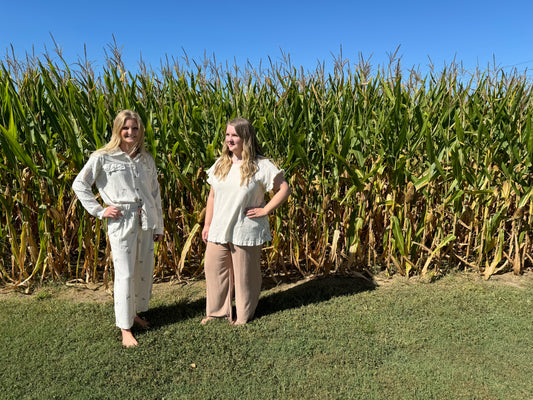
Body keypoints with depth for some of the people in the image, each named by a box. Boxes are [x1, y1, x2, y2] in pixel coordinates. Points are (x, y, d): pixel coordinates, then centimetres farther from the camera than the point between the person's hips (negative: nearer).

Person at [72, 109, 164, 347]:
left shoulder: (146, 159, 10)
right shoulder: (103, 158, -3)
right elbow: (79, 185, 0)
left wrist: (159, 226, 12)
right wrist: (99, 211, -6)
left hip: (146, 221, 5)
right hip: (121, 223, -5)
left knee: (145, 270, 12)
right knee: (125, 274, 0)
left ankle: (135, 312, 34)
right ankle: (125, 328, 13)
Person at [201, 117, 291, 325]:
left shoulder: (261, 165, -9)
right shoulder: (220, 164, 8)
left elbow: (284, 189, -7)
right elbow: (212, 196, 13)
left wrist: (264, 210, -12)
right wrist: (207, 224, 11)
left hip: (245, 231, -5)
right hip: (218, 230, 5)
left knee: (244, 274, 8)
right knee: (214, 268, 11)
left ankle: (243, 315, 28)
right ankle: (217, 310, 32)